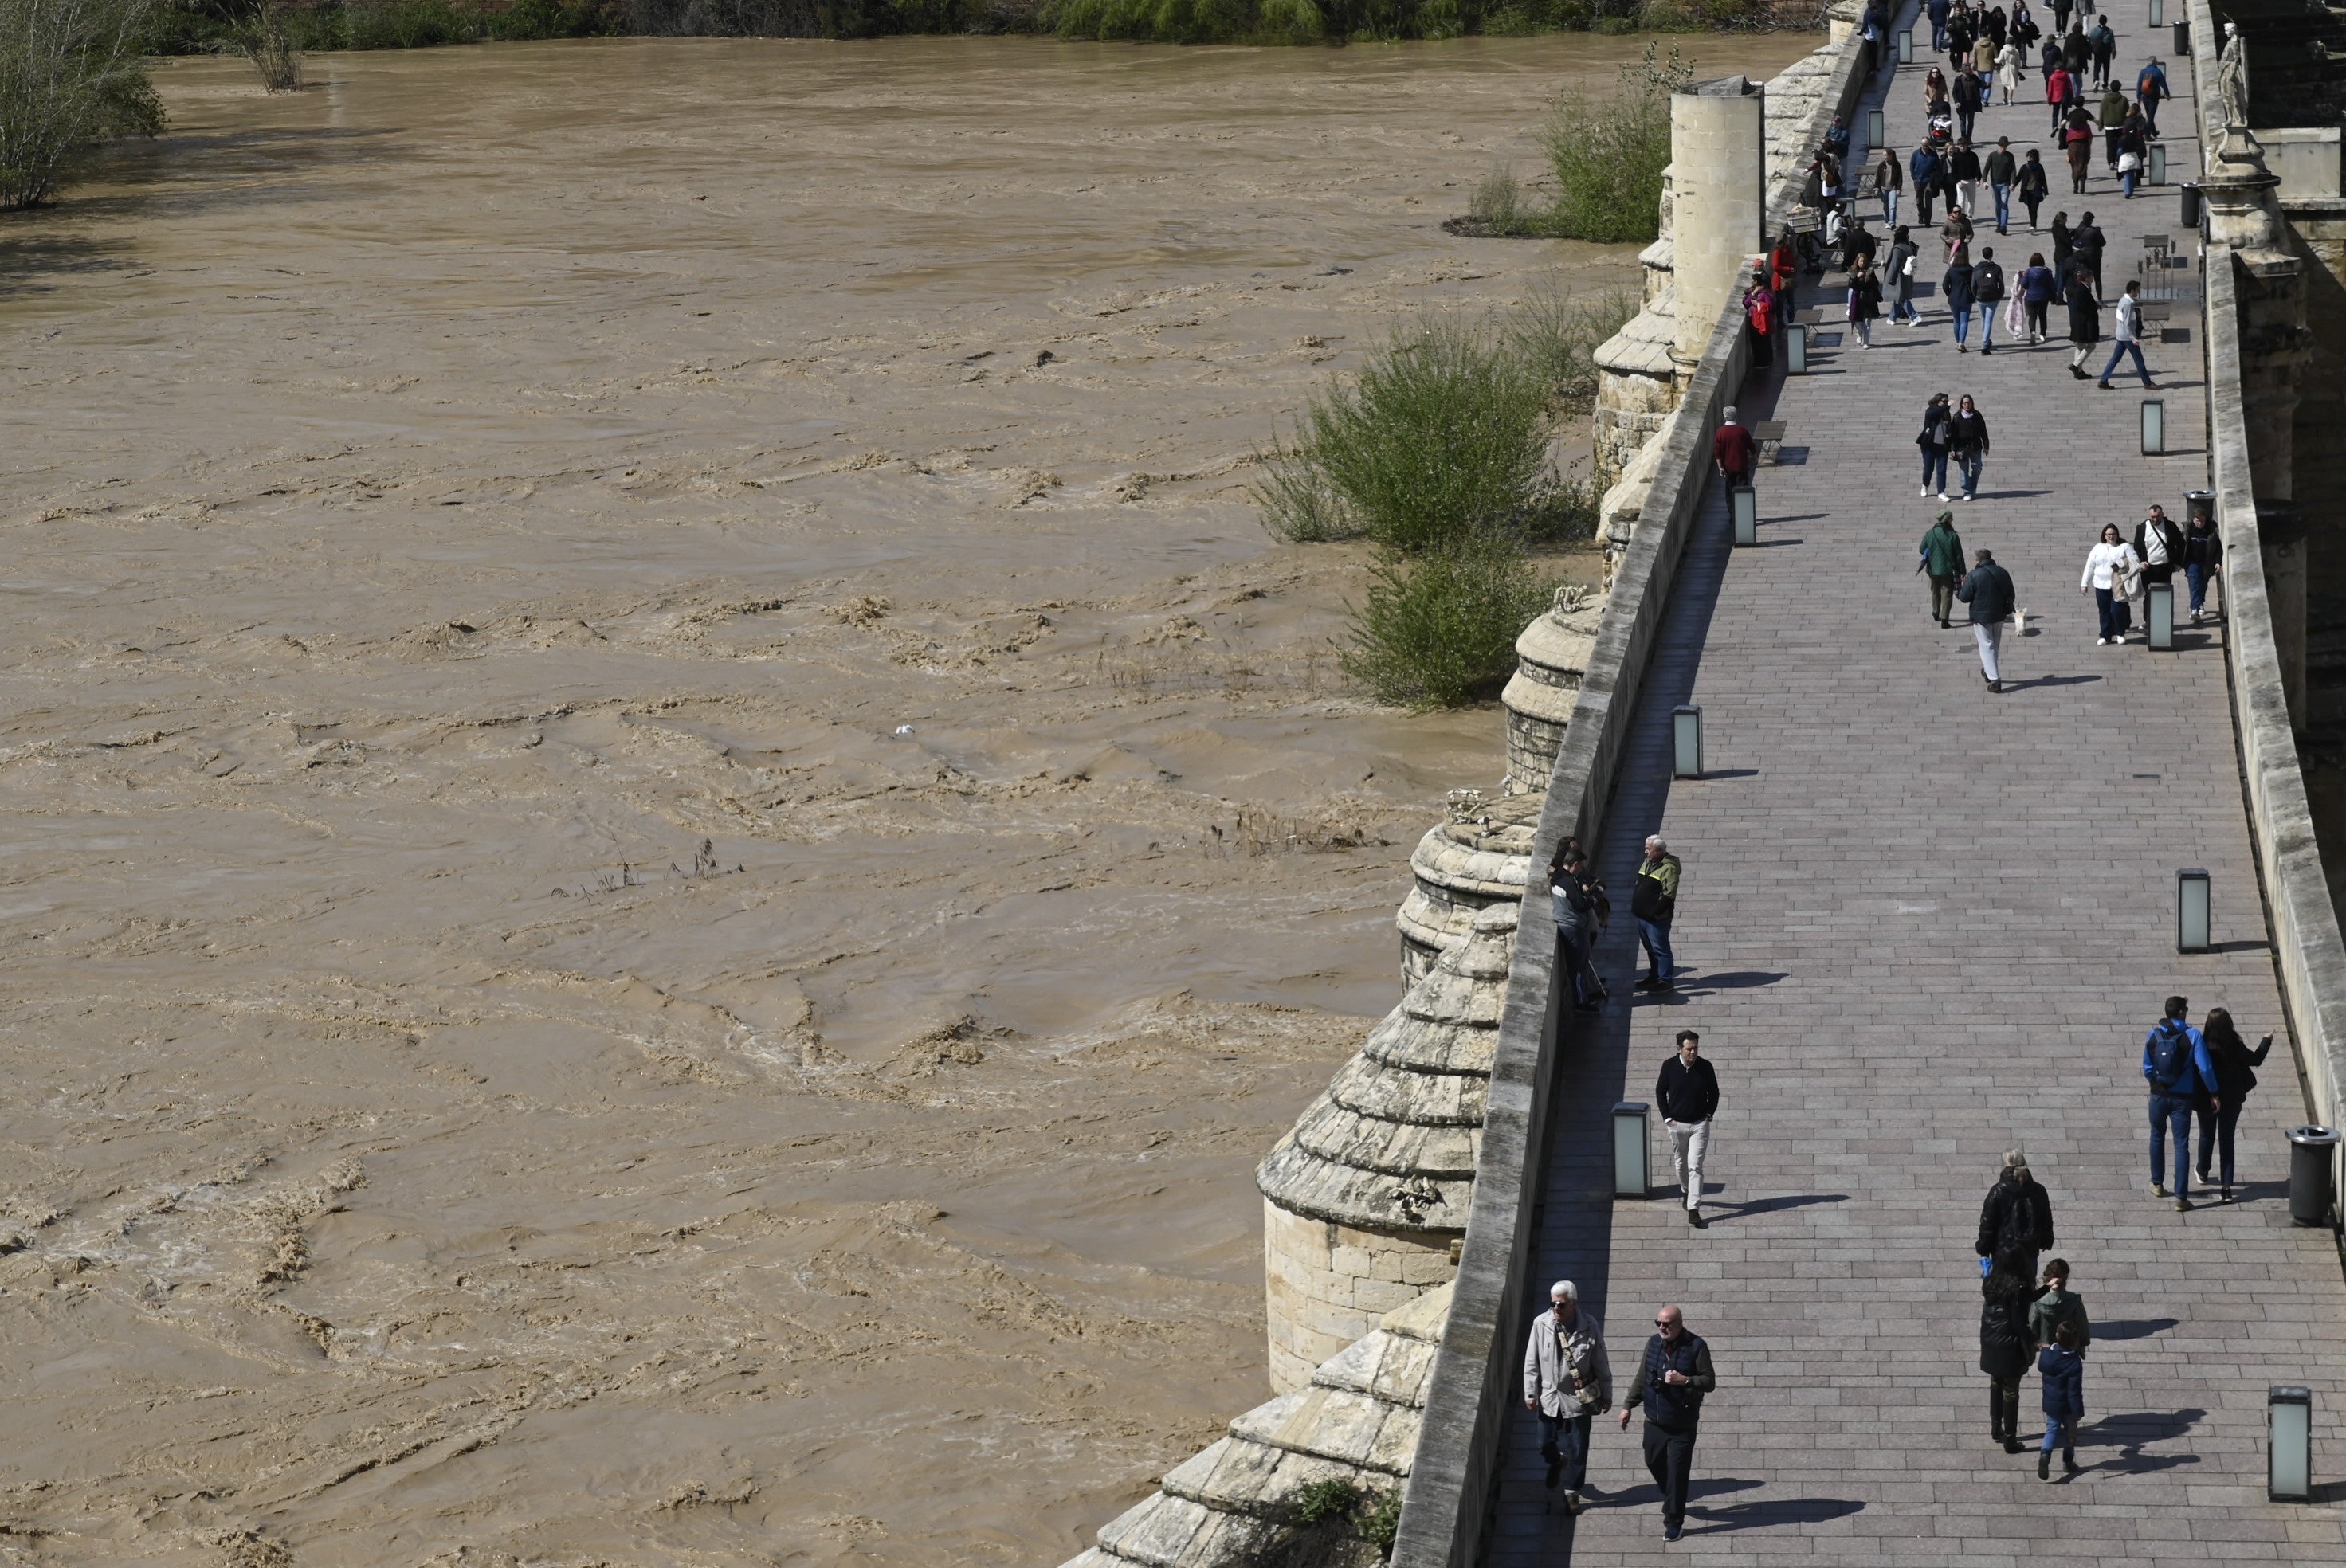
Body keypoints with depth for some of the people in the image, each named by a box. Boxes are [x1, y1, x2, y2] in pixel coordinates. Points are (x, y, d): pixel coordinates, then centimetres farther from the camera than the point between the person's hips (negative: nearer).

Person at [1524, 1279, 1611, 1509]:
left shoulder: (1589, 1326, -13)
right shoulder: (1541, 1324, -11)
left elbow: (1601, 1364, -2)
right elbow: (1531, 1362, -2)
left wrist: (1607, 1394, 4)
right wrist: (1530, 1393, -2)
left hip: (1579, 1398, -2)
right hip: (1549, 1397, 2)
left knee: (1577, 1450, 5)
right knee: (1546, 1446, 15)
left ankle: (1572, 1493, 23)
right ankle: (1557, 1462, 50)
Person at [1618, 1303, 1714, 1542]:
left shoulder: (1696, 1346, -11)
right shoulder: (1653, 1343, 3)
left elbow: (1709, 1382, -10)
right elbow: (1641, 1378, 13)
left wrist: (1684, 1380, -25)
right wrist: (1628, 1406, 11)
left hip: (1682, 1426, -5)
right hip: (1654, 1422, 5)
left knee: (1676, 1474, -3)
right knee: (1654, 1463, 15)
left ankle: (1674, 1522, 7)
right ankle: (1672, 1502, 40)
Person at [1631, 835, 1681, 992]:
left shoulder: (1668, 868, -18)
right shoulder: (1647, 863, 11)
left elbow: (1669, 895, -23)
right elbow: (1638, 885, 23)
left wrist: (1656, 911, -24)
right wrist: (1635, 906, 16)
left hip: (1657, 919, -10)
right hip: (1643, 916, 10)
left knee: (1660, 949, -3)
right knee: (1650, 948, 19)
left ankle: (1666, 980, 3)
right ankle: (1654, 977, 30)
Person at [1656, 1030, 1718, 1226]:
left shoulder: (1705, 1067, -8)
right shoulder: (1669, 1066, -9)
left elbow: (1713, 1092, 7)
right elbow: (1660, 1092, 2)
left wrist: (1709, 1114, -2)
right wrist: (1667, 1118, -3)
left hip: (1700, 1124, -1)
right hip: (1677, 1124, 1)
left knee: (1695, 1166, -10)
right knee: (1680, 1163, 18)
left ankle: (1693, 1211, -13)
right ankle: (1686, 1192, 46)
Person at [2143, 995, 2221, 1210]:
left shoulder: (2153, 1037, -6)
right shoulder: (2193, 1036, -13)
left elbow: (2147, 1069, -1)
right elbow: (2205, 1068, -16)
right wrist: (2214, 1094, -6)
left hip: (2159, 1095, 2)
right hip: (2182, 1098, -2)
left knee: (2157, 1137, 24)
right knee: (2182, 1145, 2)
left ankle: (2157, 1184, 34)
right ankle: (2181, 1196, -2)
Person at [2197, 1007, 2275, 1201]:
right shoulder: (2234, 1045, -14)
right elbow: (2256, 1060, -1)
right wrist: (2266, 1041, 15)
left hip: (2207, 1099, 0)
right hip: (2231, 1100, 0)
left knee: (2206, 1136, 22)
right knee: (2227, 1140, 8)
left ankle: (2203, 1174, 42)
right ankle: (2226, 1186, 2)